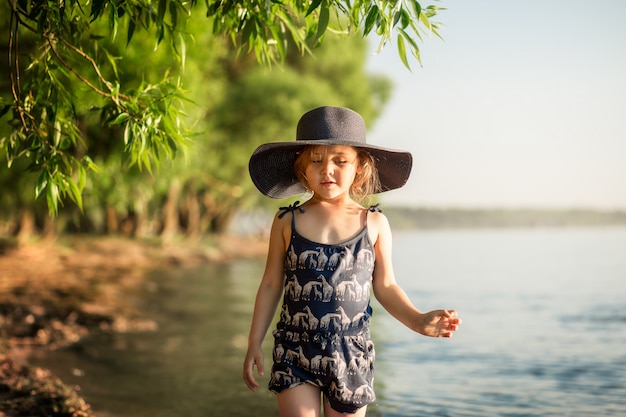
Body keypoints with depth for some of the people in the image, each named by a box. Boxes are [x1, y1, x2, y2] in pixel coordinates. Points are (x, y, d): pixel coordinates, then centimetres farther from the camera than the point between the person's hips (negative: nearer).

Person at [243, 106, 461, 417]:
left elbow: (385, 286, 6)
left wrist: (418, 321, -9)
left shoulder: (374, 224, -1)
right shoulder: (287, 222, -1)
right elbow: (271, 285, 5)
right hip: (294, 354, 0)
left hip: (351, 356, 1)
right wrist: (254, 343, 5)